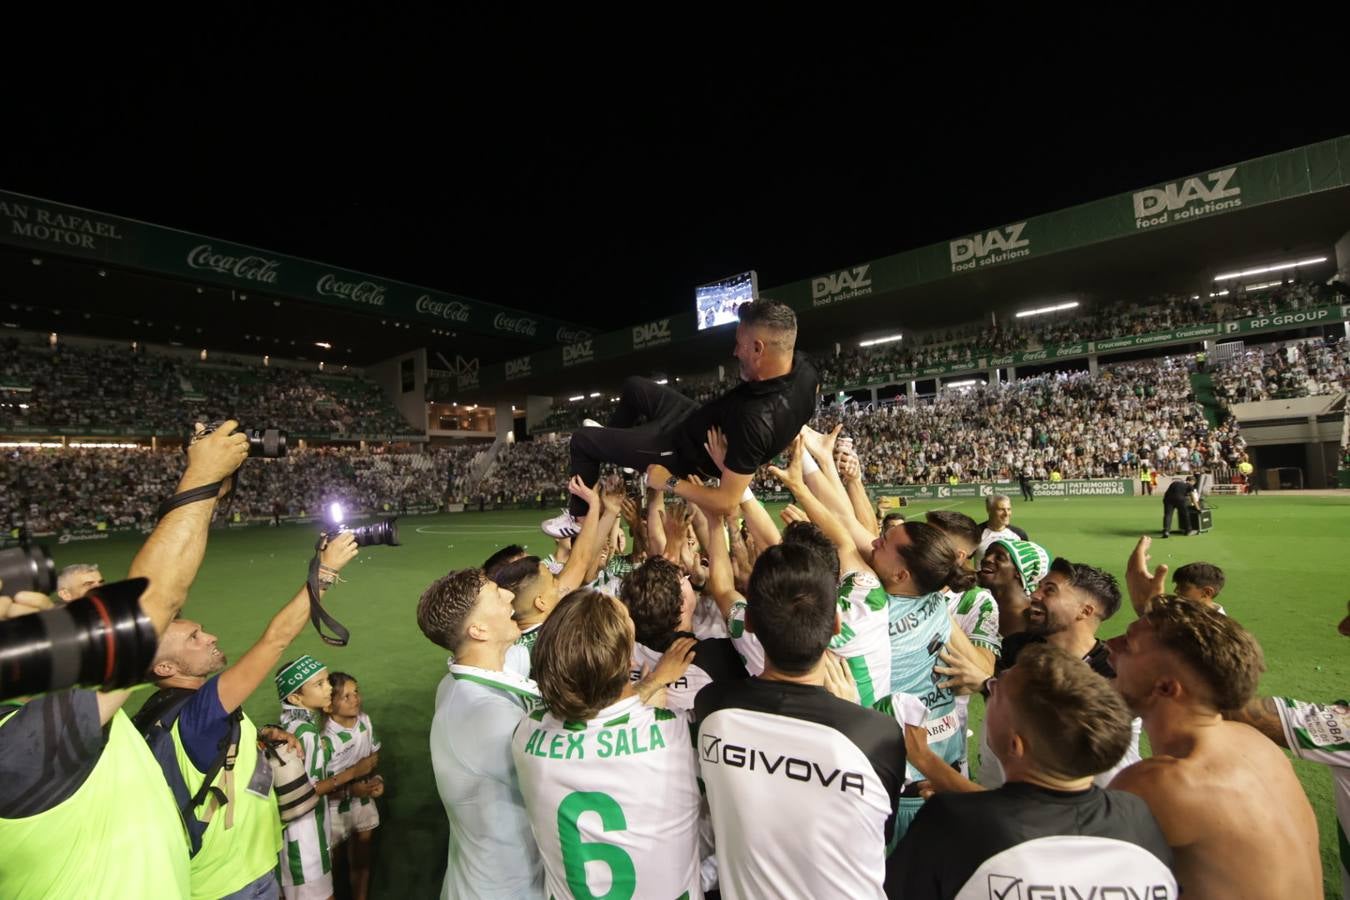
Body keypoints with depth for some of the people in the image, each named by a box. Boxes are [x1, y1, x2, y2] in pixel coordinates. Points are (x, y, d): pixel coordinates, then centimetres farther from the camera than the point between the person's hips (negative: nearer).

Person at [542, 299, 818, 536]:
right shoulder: (803, 368, -18)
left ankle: (577, 516, 29)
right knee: (634, 386, 25)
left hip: (686, 451, -8)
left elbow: (728, 503, -36)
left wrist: (669, 483, -23)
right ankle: (609, 447, 50)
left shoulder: (755, 421, -43)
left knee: (582, 439, 6)